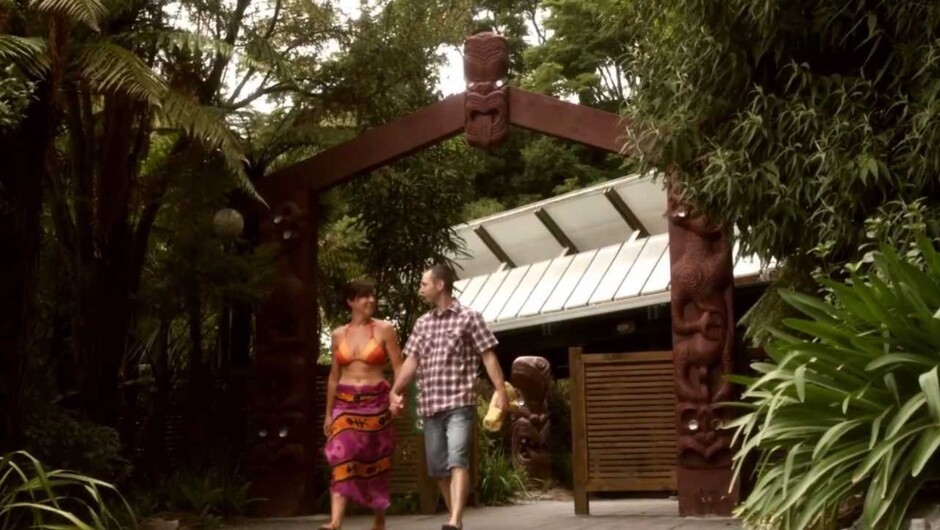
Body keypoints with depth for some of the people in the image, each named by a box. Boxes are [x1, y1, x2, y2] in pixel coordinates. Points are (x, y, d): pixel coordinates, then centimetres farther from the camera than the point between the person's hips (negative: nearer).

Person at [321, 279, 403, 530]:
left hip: (375, 403, -2)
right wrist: (328, 413, 12)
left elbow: (399, 368, -2)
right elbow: (334, 376, 14)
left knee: (376, 464, 7)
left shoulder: (384, 330, 0)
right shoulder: (338, 334, 9)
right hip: (345, 404, 2)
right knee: (342, 460, -13)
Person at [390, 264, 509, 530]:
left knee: (457, 461, -19)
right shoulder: (422, 323, 15)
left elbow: (488, 357, -4)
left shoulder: (469, 317, 0)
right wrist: (395, 390, -1)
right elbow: (411, 360, 11)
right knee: (438, 467, 8)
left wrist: (501, 391, -13)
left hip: (459, 403, -6)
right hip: (430, 406, 6)